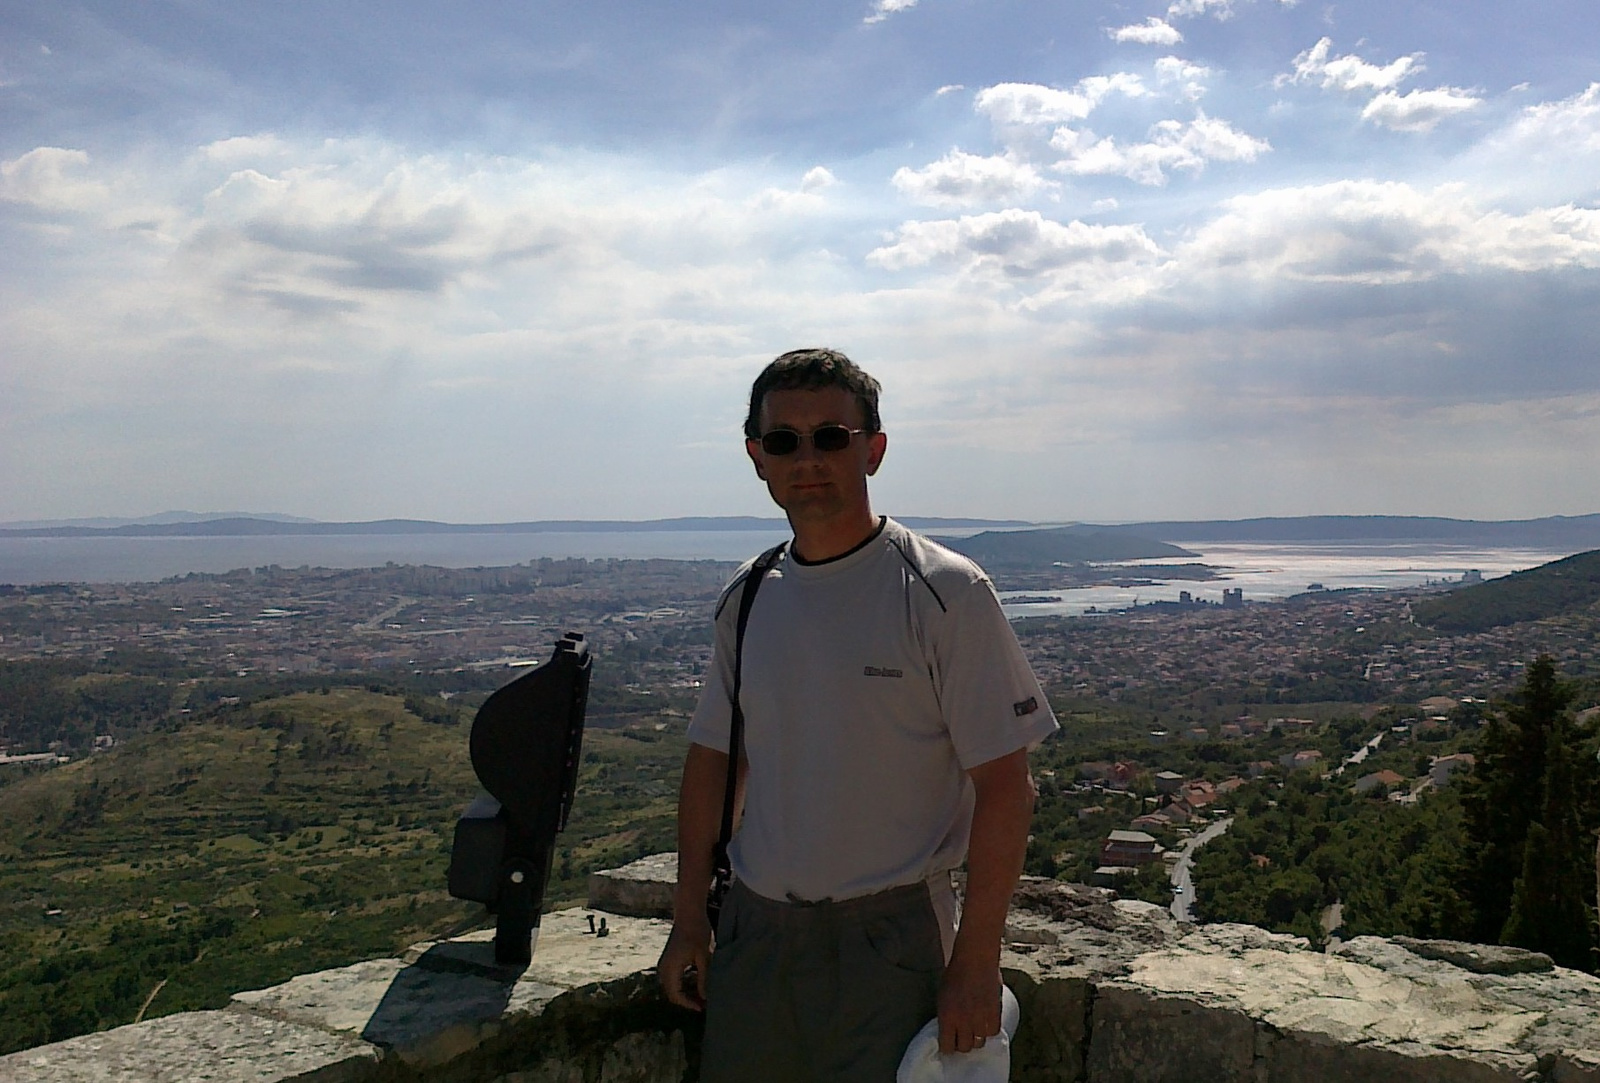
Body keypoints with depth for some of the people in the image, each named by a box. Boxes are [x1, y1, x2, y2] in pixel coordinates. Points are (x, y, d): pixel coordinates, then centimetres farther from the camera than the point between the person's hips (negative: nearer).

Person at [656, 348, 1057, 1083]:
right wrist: (688, 920, 10)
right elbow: (712, 760, 11)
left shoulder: (944, 593, -12)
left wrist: (976, 962, -13)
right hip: (752, 929, 5)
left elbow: (1004, 786, -12)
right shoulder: (747, 596, 4)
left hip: (888, 934, -5)